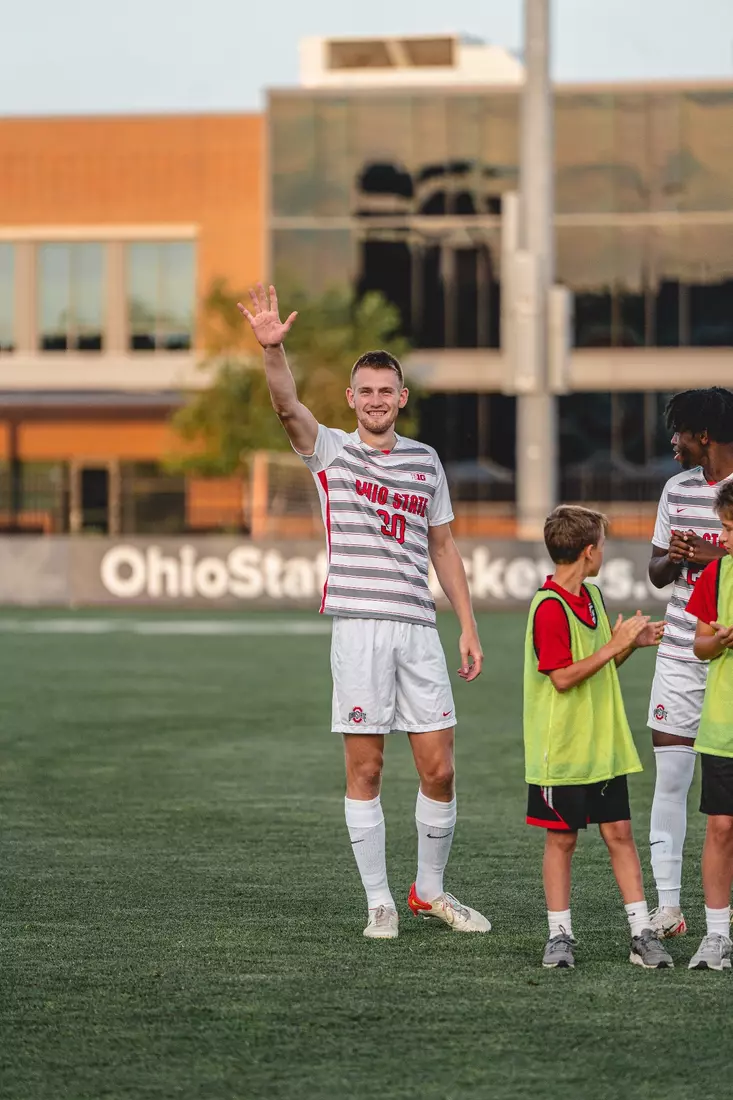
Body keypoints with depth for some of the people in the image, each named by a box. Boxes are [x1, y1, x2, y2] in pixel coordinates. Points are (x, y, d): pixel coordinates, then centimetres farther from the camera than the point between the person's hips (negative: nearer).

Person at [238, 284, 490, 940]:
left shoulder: (425, 462, 15)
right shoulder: (330, 450, 5)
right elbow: (287, 406, -14)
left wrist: (469, 628, 13)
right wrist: (273, 350, -33)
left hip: (419, 628, 3)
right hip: (358, 628, -3)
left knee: (439, 768, 1)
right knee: (365, 768, -1)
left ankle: (431, 890, 18)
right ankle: (379, 901, 7)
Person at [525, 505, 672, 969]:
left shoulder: (593, 596, 11)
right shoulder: (549, 607, -17)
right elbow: (563, 677, -21)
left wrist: (633, 642, 3)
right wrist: (616, 645, -19)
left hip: (605, 747, 7)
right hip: (562, 752, -7)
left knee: (620, 834, 5)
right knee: (562, 839, 3)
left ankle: (643, 933, 6)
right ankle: (560, 936, 12)